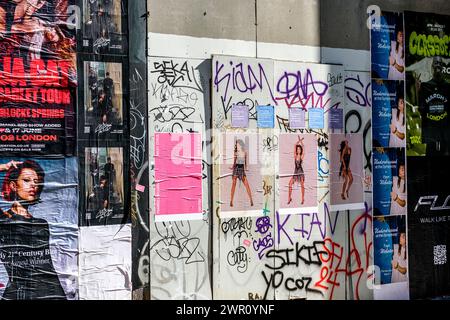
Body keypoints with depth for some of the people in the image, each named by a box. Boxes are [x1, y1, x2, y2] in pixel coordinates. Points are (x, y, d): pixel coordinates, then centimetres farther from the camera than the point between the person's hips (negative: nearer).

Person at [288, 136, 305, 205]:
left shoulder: (302, 156, -2)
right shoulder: (295, 156, 4)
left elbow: (303, 147, -7)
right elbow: (295, 146, -1)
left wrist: (301, 141, -3)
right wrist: (299, 141, 0)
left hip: (301, 172, -3)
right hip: (295, 172, 3)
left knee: (302, 185, -2)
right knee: (290, 183, -9)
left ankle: (303, 198, 6)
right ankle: (290, 198, -1)